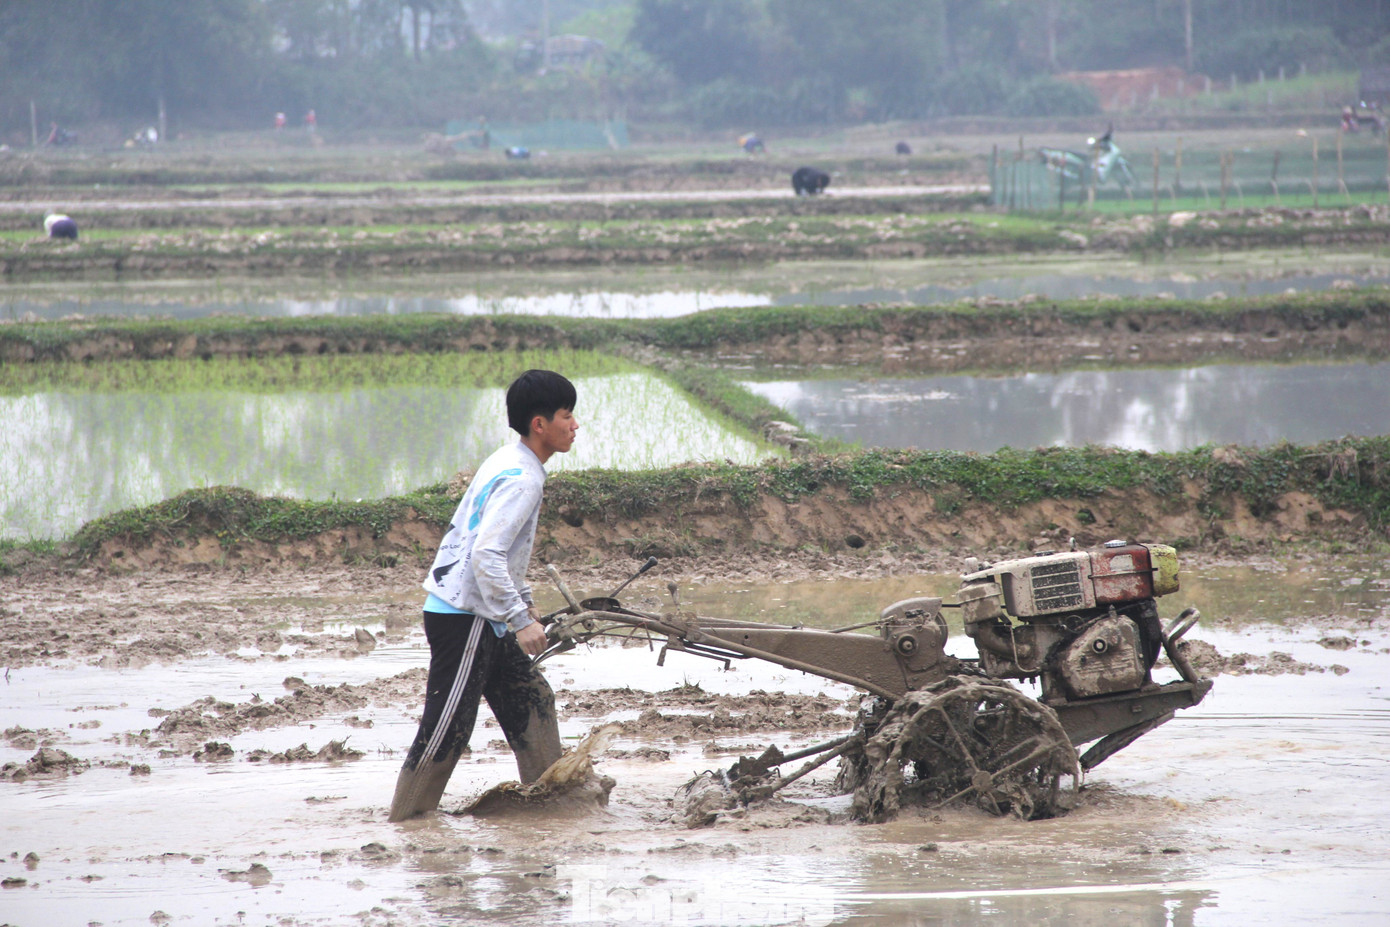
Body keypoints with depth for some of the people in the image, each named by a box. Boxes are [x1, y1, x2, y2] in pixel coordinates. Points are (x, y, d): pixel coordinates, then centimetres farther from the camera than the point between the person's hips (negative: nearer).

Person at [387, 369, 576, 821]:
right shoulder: (521, 479, -19)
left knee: (530, 697, 14)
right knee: (448, 726, -6)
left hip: (480, 617, 10)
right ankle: (406, 818, 0)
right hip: (463, 618, -10)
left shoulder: (510, 464, 13)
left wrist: (523, 600, 25)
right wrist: (521, 620, -26)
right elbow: (486, 556, -28)